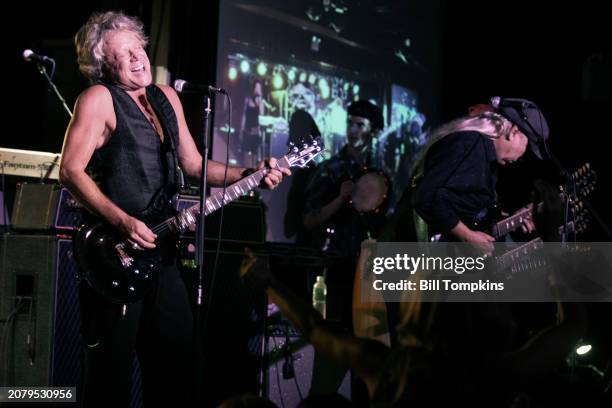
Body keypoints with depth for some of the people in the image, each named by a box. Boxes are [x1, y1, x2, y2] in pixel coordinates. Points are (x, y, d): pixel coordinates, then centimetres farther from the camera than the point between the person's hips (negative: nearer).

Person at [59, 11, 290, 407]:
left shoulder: (167, 97, 14)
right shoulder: (99, 98, -7)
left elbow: (193, 164, 20)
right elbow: (71, 171, -14)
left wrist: (248, 175, 5)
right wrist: (123, 221, -22)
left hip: (160, 247, 7)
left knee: (176, 358, 11)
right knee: (112, 366, -4)